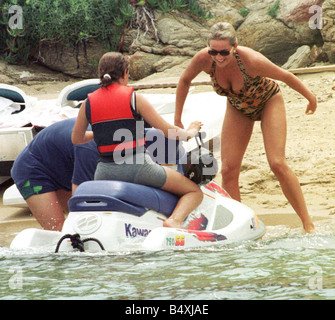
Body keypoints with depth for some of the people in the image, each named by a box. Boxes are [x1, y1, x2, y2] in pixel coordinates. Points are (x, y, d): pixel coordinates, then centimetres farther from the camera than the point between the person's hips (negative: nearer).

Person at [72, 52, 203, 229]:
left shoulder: (88, 102, 5)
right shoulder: (134, 98, -5)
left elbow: (76, 139, 18)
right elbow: (168, 132, -3)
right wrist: (190, 132, 18)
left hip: (105, 172, 4)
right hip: (137, 167, -4)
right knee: (195, 192, 9)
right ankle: (174, 220, -19)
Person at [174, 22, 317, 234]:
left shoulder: (250, 60, -39)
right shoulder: (203, 59, -29)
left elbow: (286, 76, -21)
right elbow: (185, 81, -6)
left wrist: (310, 97, -5)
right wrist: (177, 119, -2)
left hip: (269, 102, -4)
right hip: (238, 108, 4)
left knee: (278, 164, -18)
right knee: (228, 170, -8)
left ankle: (308, 224, -10)